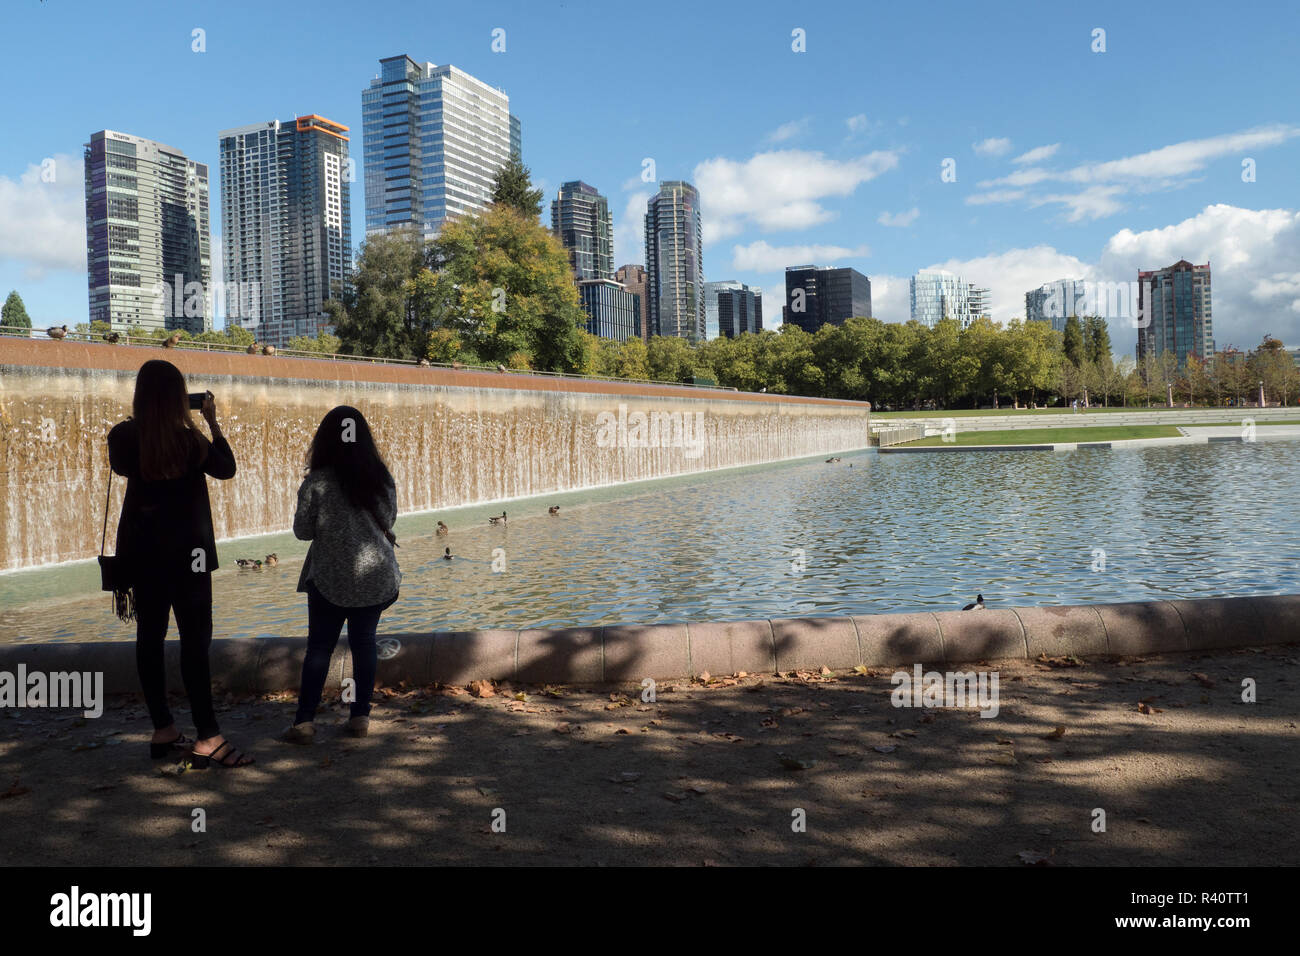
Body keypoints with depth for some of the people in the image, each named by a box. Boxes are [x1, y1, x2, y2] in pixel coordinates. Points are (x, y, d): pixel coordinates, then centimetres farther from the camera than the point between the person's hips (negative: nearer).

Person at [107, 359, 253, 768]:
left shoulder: (123, 437, -3)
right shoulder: (188, 439, -16)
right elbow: (227, 469, 0)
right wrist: (213, 421, 3)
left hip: (141, 550, 5)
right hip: (185, 550, -5)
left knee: (149, 634, 10)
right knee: (195, 638, -3)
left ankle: (163, 731, 19)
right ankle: (207, 738, -4)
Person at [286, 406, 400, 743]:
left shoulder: (317, 481, -11)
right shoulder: (382, 478, -3)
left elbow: (302, 530, -3)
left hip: (331, 579, -2)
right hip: (377, 578, 3)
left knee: (319, 646, 8)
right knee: (364, 643, 13)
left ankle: (305, 720, 6)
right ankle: (361, 717, 15)